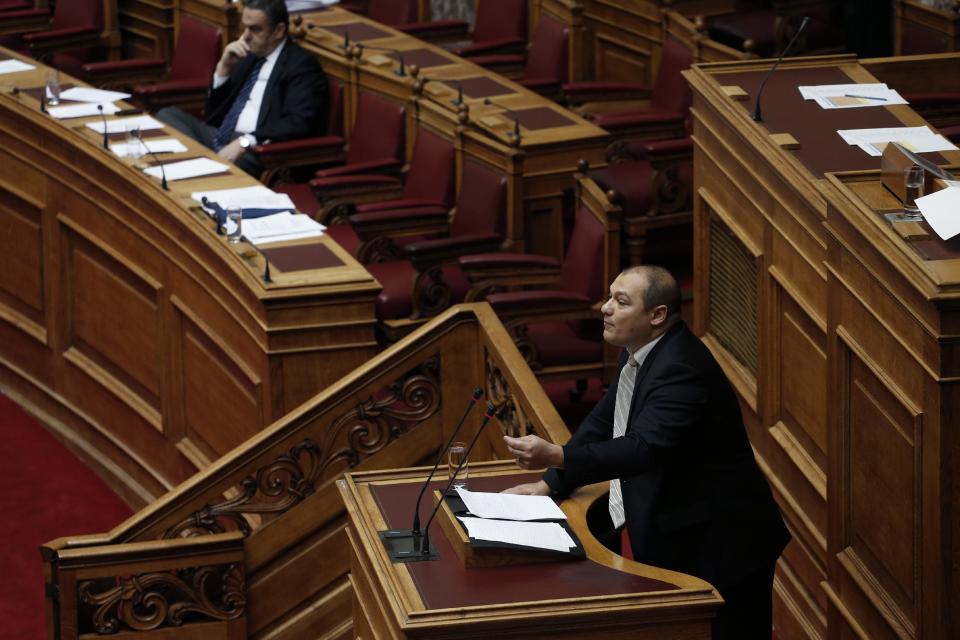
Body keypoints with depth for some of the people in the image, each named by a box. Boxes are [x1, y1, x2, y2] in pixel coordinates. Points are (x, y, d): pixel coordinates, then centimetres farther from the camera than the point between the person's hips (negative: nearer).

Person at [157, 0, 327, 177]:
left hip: (256, 150, -8)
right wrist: (224, 66, 5)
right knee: (168, 114, -11)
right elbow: (214, 110, 21)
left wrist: (244, 142, -27)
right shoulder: (249, 56, 19)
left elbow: (298, 123, -18)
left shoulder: (302, 65, -3)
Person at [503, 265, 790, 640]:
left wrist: (556, 457, -43)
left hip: (714, 544, -10)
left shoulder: (681, 369, -25)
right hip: (673, 538, 10)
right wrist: (549, 485, 4)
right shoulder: (640, 354, 6)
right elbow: (602, 423, 14)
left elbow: (645, 448, -36)